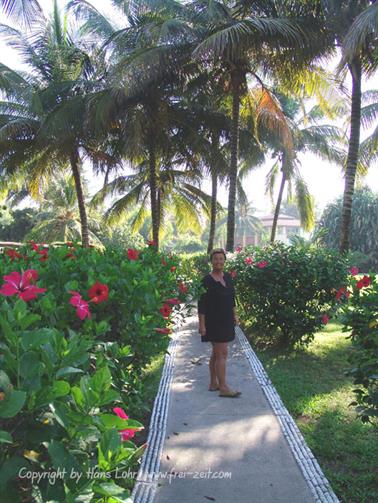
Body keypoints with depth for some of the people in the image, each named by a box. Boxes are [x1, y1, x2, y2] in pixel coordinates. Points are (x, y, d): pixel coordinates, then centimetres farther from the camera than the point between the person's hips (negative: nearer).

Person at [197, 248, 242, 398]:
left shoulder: (228, 277, 8)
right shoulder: (207, 280, -13)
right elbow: (202, 304, -13)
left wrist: (235, 315, 16)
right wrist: (201, 324, -16)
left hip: (226, 320, 7)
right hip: (214, 321, -7)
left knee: (217, 353, 14)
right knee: (222, 353, -8)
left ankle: (213, 383, 24)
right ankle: (223, 388, -2)